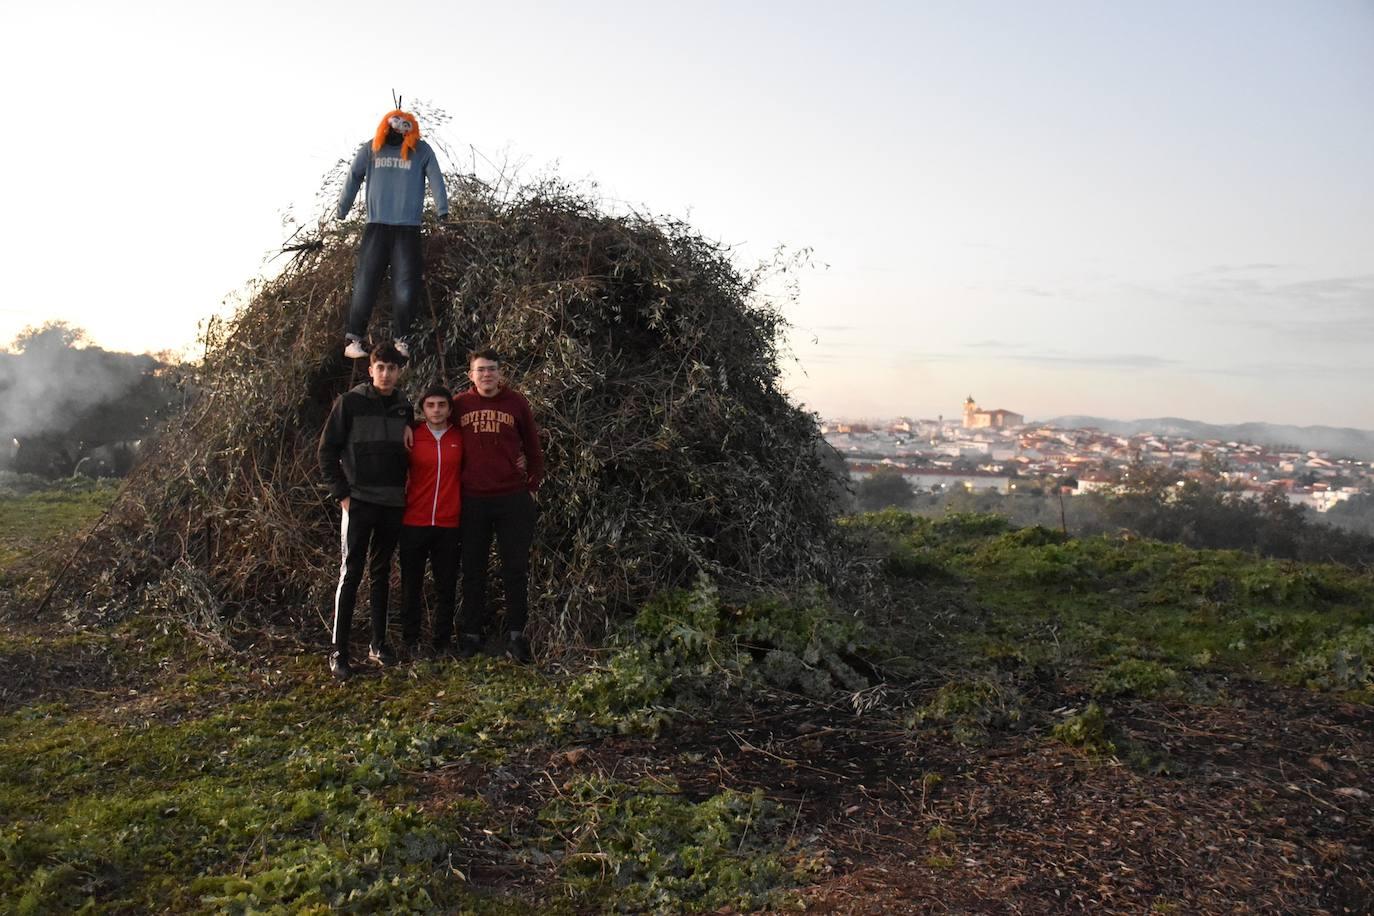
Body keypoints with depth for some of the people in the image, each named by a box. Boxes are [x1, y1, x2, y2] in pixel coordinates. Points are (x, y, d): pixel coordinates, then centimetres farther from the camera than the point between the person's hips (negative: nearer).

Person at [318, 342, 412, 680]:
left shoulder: (404, 408, 9)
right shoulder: (350, 402, -3)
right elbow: (327, 450, -3)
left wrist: (407, 490, 5)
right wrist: (342, 493, -8)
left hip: (393, 503, 4)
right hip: (359, 501, -4)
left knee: (381, 573, 11)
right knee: (351, 573, -5)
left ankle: (378, 643, 20)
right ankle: (339, 652, 0)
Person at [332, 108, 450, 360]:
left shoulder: (421, 150, 6)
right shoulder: (370, 149, 9)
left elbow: (435, 179, -2)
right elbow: (353, 178, 9)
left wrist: (442, 211, -14)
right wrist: (341, 212, 6)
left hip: (409, 228, 0)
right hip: (376, 226, 1)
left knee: (407, 287, -4)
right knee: (365, 283, -3)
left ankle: (401, 336, 9)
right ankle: (354, 337, 0)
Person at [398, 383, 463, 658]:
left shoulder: (460, 438, 3)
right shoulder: (412, 437, 0)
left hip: (448, 524, 1)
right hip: (414, 523, -1)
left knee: (446, 586, 7)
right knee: (411, 585, 7)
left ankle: (442, 641, 20)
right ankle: (410, 641, 19)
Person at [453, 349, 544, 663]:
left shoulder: (516, 402, 1)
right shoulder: (460, 404, 1)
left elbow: (532, 446, 8)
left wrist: (532, 485, 7)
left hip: (513, 498, -1)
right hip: (472, 499, 1)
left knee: (516, 569, 4)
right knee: (473, 569, 10)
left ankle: (516, 635, 13)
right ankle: (471, 633, 21)